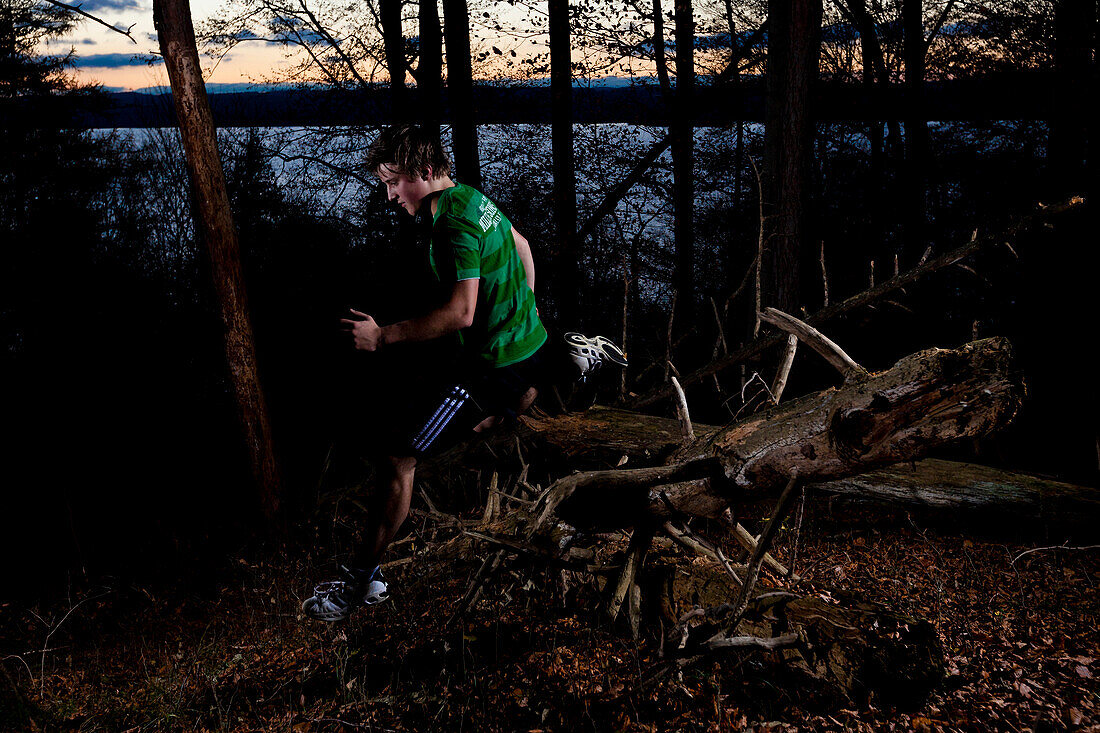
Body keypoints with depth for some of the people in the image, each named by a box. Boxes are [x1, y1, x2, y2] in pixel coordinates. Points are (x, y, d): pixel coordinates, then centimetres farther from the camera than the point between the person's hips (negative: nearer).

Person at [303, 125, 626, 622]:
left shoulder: (454, 223, -25)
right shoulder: (472, 197, 6)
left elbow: (460, 314, -30)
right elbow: (521, 245, 20)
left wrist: (382, 336, -23)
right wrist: (524, 314, 27)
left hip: (494, 365, -10)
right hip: (531, 343, 10)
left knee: (399, 457, -8)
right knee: (481, 423, 40)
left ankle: (361, 583, -1)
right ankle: (570, 358, 26)